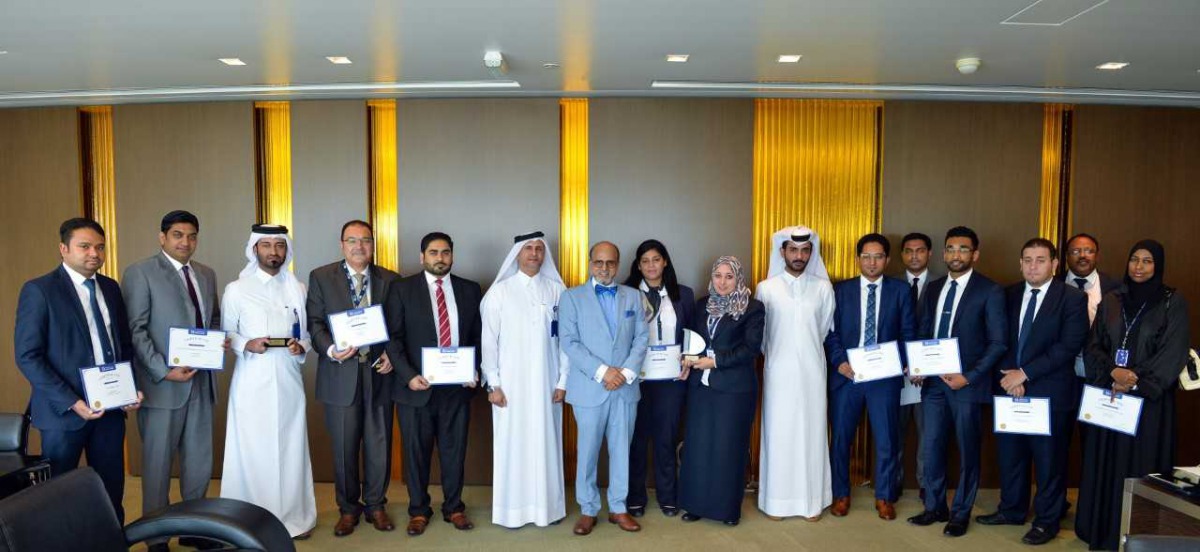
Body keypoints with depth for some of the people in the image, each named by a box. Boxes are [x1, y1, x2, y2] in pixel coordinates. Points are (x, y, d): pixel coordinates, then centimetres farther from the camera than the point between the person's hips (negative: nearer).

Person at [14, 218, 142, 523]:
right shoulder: (39, 290, -8)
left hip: (112, 406, 4)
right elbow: (27, 356, -12)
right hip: (64, 410, -4)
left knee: (112, 492, 10)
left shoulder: (110, 287, 9)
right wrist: (72, 402, -18)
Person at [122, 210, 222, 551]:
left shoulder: (206, 274, 13)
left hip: (201, 382, 6)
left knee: (199, 461, 12)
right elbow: (135, 330, -11)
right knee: (158, 464, 8)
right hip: (163, 384, -5)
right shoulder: (140, 273, -6)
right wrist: (163, 370, -18)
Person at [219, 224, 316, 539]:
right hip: (251, 383, -2)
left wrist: (302, 347, -9)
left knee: (290, 449, 7)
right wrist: (246, 345, -13)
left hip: (288, 381, 2)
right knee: (252, 451, 1)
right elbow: (224, 334, 5)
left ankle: (293, 517, 19)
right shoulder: (236, 289, 1)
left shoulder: (297, 289, 8)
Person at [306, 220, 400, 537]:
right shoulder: (321, 277, 3)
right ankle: (348, 508, 27)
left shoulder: (390, 280, 6)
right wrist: (331, 350, -16)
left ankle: (375, 505, 27)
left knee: (379, 445, 8)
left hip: (379, 372, 1)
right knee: (344, 447, 9)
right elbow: (314, 322, 0)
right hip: (341, 374, -1)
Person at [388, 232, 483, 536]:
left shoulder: (470, 290, 7)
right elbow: (394, 337, -3)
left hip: (458, 386, 2)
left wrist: (475, 371, -5)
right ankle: (418, 510, 27)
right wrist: (409, 375, -15)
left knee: (454, 450, 10)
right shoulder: (403, 289, 1)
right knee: (416, 451, 10)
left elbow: (478, 336, 9)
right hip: (417, 386, -1)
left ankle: (454, 507, 27)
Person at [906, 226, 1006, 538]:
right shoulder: (933, 288, 10)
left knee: (967, 451, 9)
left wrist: (969, 377, -15)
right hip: (934, 381, 4)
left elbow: (998, 343, -8)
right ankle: (935, 507, 25)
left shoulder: (990, 291, -6)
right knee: (931, 447, 8)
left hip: (967, 383, -4)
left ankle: (961, 514, 24)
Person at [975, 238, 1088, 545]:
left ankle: (1047, 521, 23)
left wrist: (1024, 373, -16)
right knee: (1010, 455, 13)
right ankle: (1012, 510, 30)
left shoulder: (1073, 298, -5)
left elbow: (1069, 346, -14)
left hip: (1050, 393, -4)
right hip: (1010, 389, 4)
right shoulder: (1009, 295, 8)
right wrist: (1009, 375, -8)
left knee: (1049, 460, 7)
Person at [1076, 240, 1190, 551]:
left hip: (1149, 398, -3)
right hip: (1107, 395, 3)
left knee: (1140, 464, 2)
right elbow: (1094, 347, 6)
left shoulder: (1173, 302, -1)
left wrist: (1136, 382, -16)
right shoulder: (1111, 301, 9)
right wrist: (1113, 371, -12)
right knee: (1104, 463, 7)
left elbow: (1173, 354, -8)